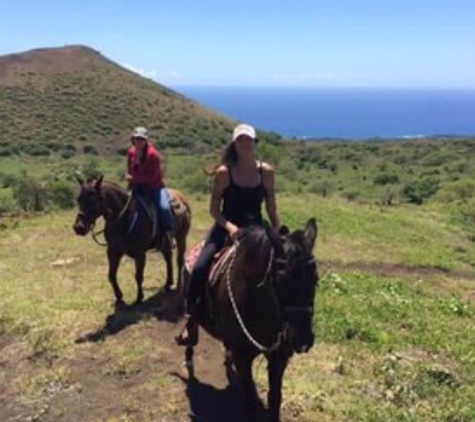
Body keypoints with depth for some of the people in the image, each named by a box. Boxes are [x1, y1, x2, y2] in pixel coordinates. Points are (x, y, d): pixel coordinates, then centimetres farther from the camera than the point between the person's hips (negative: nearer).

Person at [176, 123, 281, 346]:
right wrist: (230, 227, -23)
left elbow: (271, 209, 5)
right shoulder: (224, 172, -7)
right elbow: (214, 208, -6)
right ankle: (191, 321, -9)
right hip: (226, 228, -2)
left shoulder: (266, 171, -1)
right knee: (200, 268, -23)